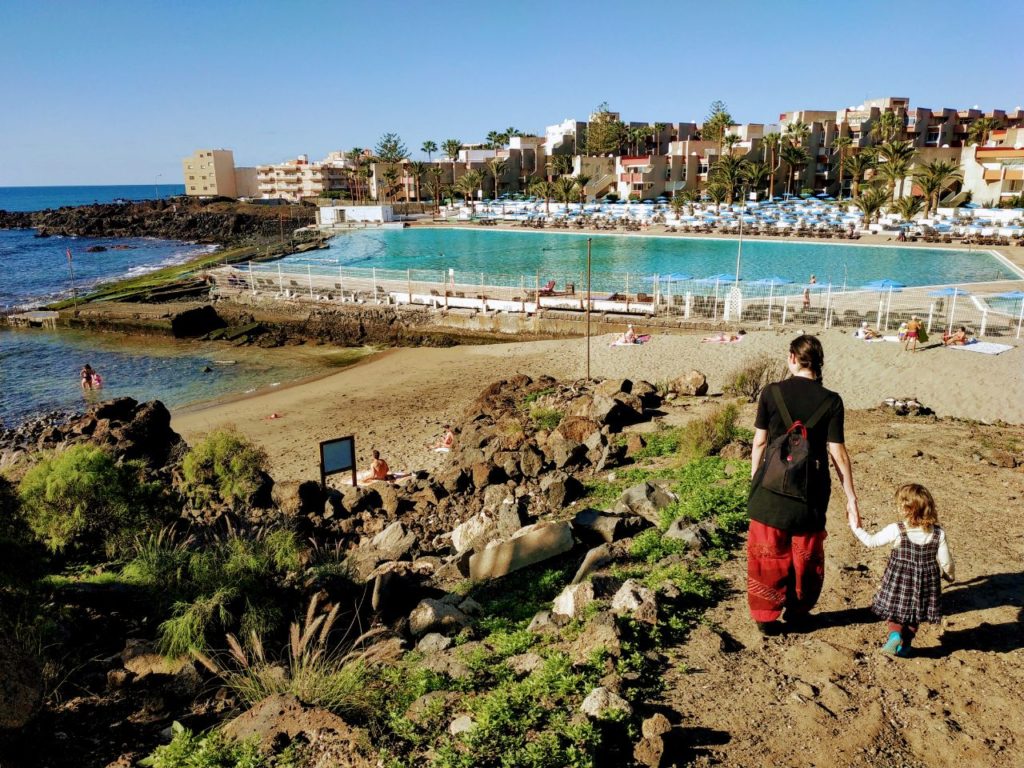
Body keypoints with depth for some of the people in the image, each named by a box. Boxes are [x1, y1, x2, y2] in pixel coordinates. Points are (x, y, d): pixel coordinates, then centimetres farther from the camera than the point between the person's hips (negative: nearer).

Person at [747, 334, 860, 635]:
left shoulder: (771, 393, -8)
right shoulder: (830, 401, -9)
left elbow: (760, 442, -3)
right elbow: (837, 453, -8)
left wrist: (754, 480, 11)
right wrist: (851, 497, 0)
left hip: (772, 487, 0)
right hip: (811, 490, 0)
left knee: (767, 553, 13)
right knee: (807, 554, 19)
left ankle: (766, 615, 20)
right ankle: (797, 612, 33)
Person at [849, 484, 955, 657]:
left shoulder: (895, 530, -18)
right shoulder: (939, 533, -11)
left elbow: (871, 541, -7)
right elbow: (946, 562, -5)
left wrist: (856, 527, 9)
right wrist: (950, 576, 16)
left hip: (899, 582, -2)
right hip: (925, 584, 3)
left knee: (894, 609, 16)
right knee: (914, 617, 21)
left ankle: (894, 634, -7)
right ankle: (905, 644, 19)